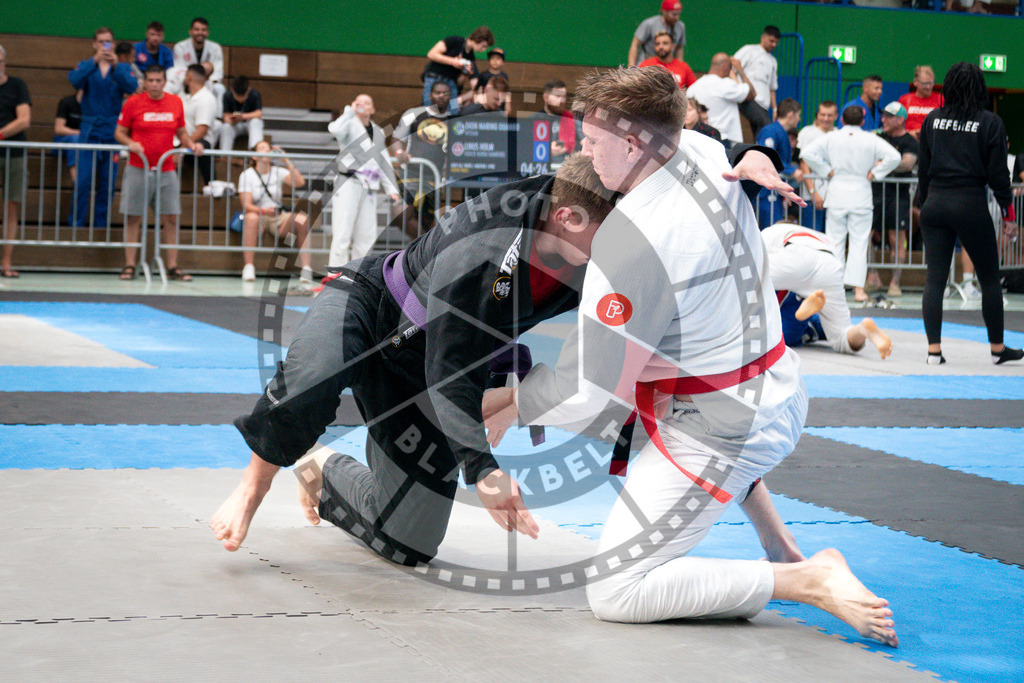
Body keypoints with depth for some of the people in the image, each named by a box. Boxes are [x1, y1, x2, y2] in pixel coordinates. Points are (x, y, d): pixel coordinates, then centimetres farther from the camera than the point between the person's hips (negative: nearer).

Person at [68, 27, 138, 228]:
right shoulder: (85, 66, 7)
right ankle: (76, 224, -1)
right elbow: (75, 80, -15)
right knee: (83, 180, -8)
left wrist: (115, 66, -27)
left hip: (112, 130, 1)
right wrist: (95, 61, -28)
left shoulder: (123, 68, 9)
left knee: (107, 182, 3)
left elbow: (132, 87, -12)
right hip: (89, 130, -1)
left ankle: (100, 224, 12)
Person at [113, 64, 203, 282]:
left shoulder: (176, 102, 8)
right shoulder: (133, 102, 0)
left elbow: (181, 133, 17)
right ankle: (129, 266, 4)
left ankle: (172, 266, 7)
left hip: (166, 171, 2)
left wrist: (191, 144, -1)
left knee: (170, 219, 1)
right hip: (138, 170, -2)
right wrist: (130, 143, -16)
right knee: (133, 218, -1)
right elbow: (119, 132, 4)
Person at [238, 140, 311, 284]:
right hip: (258, 216, -2)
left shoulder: (278, 172, 9)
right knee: (251, 217, -38)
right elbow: (246, 205, -8)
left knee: (302, 219, -27)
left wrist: (286, 161, -10)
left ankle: (306, 270, -31)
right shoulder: (247, 175, 2)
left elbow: (299, 182, -9)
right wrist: (263, 211, -27)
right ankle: (248, 268, -35)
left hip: (278, 219, 2)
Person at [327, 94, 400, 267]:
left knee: (367, 236, 4)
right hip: (349, 183, -6)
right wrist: (350, 111, -12)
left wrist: (391, 188, 21)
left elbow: (384, 161, 26)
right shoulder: (350, 124, 3)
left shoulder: (378, 132, 21)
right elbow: (335, 130, -23)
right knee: (342, 233, -10)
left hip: (369, 188, 6)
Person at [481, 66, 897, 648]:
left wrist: (506, 409, -4)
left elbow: (586, 389, -21)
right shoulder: (704, 150, -2)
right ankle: (782, 550, 35)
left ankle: (810, 582, -11)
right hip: (783, 394, 9)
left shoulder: (631, 240, -26)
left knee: (615, 593, -5)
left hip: (723, 434, -9)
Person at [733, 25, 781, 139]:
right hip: (747, 99, -7)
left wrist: (774, 109, 21)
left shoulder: (773, 61, 29)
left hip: (763, 104, 7)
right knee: (766, 125, -28)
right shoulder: (749, 50, 9)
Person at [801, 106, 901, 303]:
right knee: (859, 243, 3)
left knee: (835, 241, 7)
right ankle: (858, 288, -2)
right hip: (861, 196, -1)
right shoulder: (871, 140, -3)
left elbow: (807, 153, -9)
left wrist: (826, 171, -1)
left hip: (837, 194, 1)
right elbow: (894, 156, -11)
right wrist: (874, 173, 0)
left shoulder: (831, 138, -1)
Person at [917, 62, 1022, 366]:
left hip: (935, 204, 3)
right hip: (971, 205, -3)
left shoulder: (932, 120, 4)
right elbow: (998, 174, -4)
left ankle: (934, 348, -2)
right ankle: (997, 348, 17)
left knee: (934, 278, 4)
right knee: (989, 279, 10)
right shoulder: (991, 124, -5)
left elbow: (923, 169, 8)